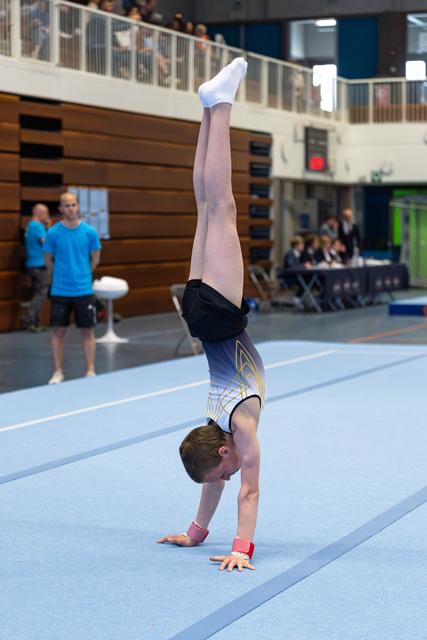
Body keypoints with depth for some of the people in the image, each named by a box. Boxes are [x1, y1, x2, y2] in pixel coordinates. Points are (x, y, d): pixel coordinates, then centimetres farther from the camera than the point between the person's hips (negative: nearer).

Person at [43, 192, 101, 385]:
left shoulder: (89, 232, -2)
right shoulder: (53, 233, -4)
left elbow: (95, 259, 9)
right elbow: (48, 260, 7)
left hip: (84, 290, 0)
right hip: (59, 291, 0)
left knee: (87, 331, 3)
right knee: (58, 331, 3)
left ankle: (90, 372, 11)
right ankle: (58, 372, 13)